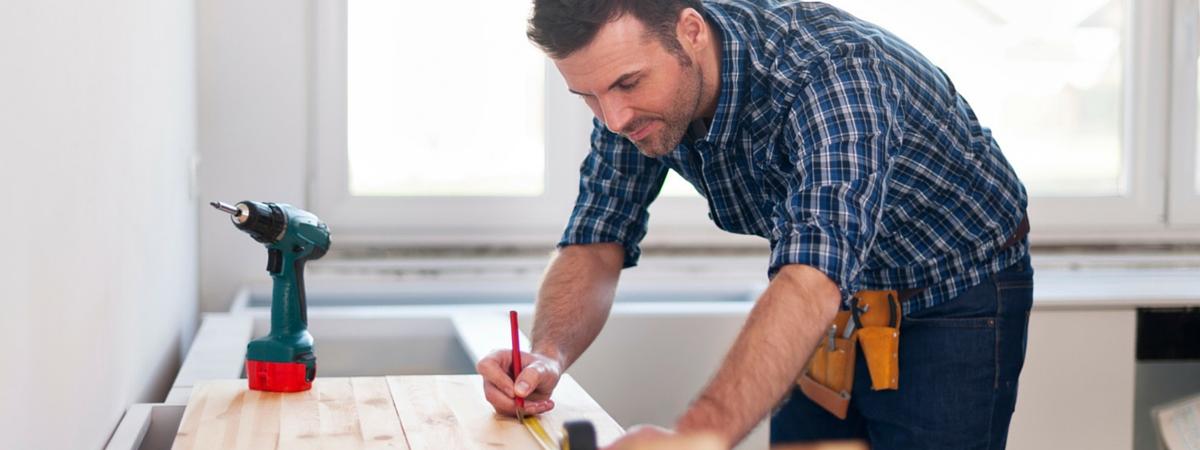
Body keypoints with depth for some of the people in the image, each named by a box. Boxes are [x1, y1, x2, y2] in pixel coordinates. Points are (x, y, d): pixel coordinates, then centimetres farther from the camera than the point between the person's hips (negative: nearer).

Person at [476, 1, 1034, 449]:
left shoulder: (830, 67, -37)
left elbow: (813, 281, -50)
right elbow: (596, 243, -10)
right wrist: (548, 355, -32)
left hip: (954, 304, -5)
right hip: (836, 310, 6)